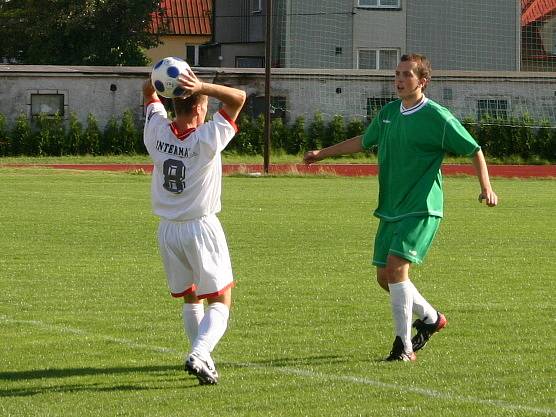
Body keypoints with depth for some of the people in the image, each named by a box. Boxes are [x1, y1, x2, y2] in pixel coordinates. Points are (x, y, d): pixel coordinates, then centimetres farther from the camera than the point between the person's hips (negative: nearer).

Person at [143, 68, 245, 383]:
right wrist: (201, 87, -27)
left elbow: (149, 94, 13)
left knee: (190, 299, 20)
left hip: (167, 230, 5)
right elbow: (238, 97, -16)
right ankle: (199, 354, -23)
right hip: (201, 228, -5)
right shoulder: (207, 139, -17)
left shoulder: (157, 131, -4)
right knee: (220, 303, -1)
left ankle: (202, 359, 21)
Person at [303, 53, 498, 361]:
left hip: (421, 210, -7)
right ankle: (430, 318, 32)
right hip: (390, 209, 7)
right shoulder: (388, 113, 10)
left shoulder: (437, 117, -10)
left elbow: (474, 150, -6)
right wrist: (323, 153, 32)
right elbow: (363, 141, 28)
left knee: (396, 266, -20)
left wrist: (486, 188, -19)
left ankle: (404, 345, -13)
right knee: (385, 276, 8)